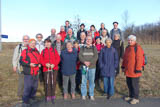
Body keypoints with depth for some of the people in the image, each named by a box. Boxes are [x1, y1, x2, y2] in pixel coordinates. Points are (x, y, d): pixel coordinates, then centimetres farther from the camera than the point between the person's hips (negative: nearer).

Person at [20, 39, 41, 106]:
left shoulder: (37, 52, 14)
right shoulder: (25, 51, -4)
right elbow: (21, 61, -10)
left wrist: (39, 64, 5)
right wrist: (29, 64, -20)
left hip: (36, 73, 6)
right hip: (28, 73, -6)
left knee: (35, 87, 16)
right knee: (27, 87, -7)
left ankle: (32, 97, 37)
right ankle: (25, 102, 6)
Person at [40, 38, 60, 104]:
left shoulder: (54, 50, 7)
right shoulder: (43, 51, 10)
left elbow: (58, 58, 1)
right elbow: (41, 60, 7)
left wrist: (54, 64, -13)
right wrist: (45, 64, -12)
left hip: (54, 69, 0)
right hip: (46, 69, 0)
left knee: (53, 83, 2)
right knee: (47, 83, 0)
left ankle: (53, 96, 17)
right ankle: (48, 97, 14)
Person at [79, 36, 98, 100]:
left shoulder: (94, 48, 6)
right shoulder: (82, 48, 7)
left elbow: (96, 57, -5)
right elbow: (80, 56, -2)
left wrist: (90, 62, -17)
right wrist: (84, 62, -18)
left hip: (92, 67, 0)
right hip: (84, 67, 0)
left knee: (92, 81, 6)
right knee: (83, 81, 6)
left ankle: (91, 95, 21)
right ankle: (83, 94, 21)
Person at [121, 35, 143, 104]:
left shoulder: (137, 48, -13)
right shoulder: (127, 48, 12)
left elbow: (139, 59, -18)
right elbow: (124, 58, 18)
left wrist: (138, 69, -19)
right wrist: (123, 66, 17)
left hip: (134, 71, -8)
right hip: (128, 70, 8)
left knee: (134, 84, 4)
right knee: (129, 83, 16)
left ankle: (136, 98, 20)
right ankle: (131, 96, 33)